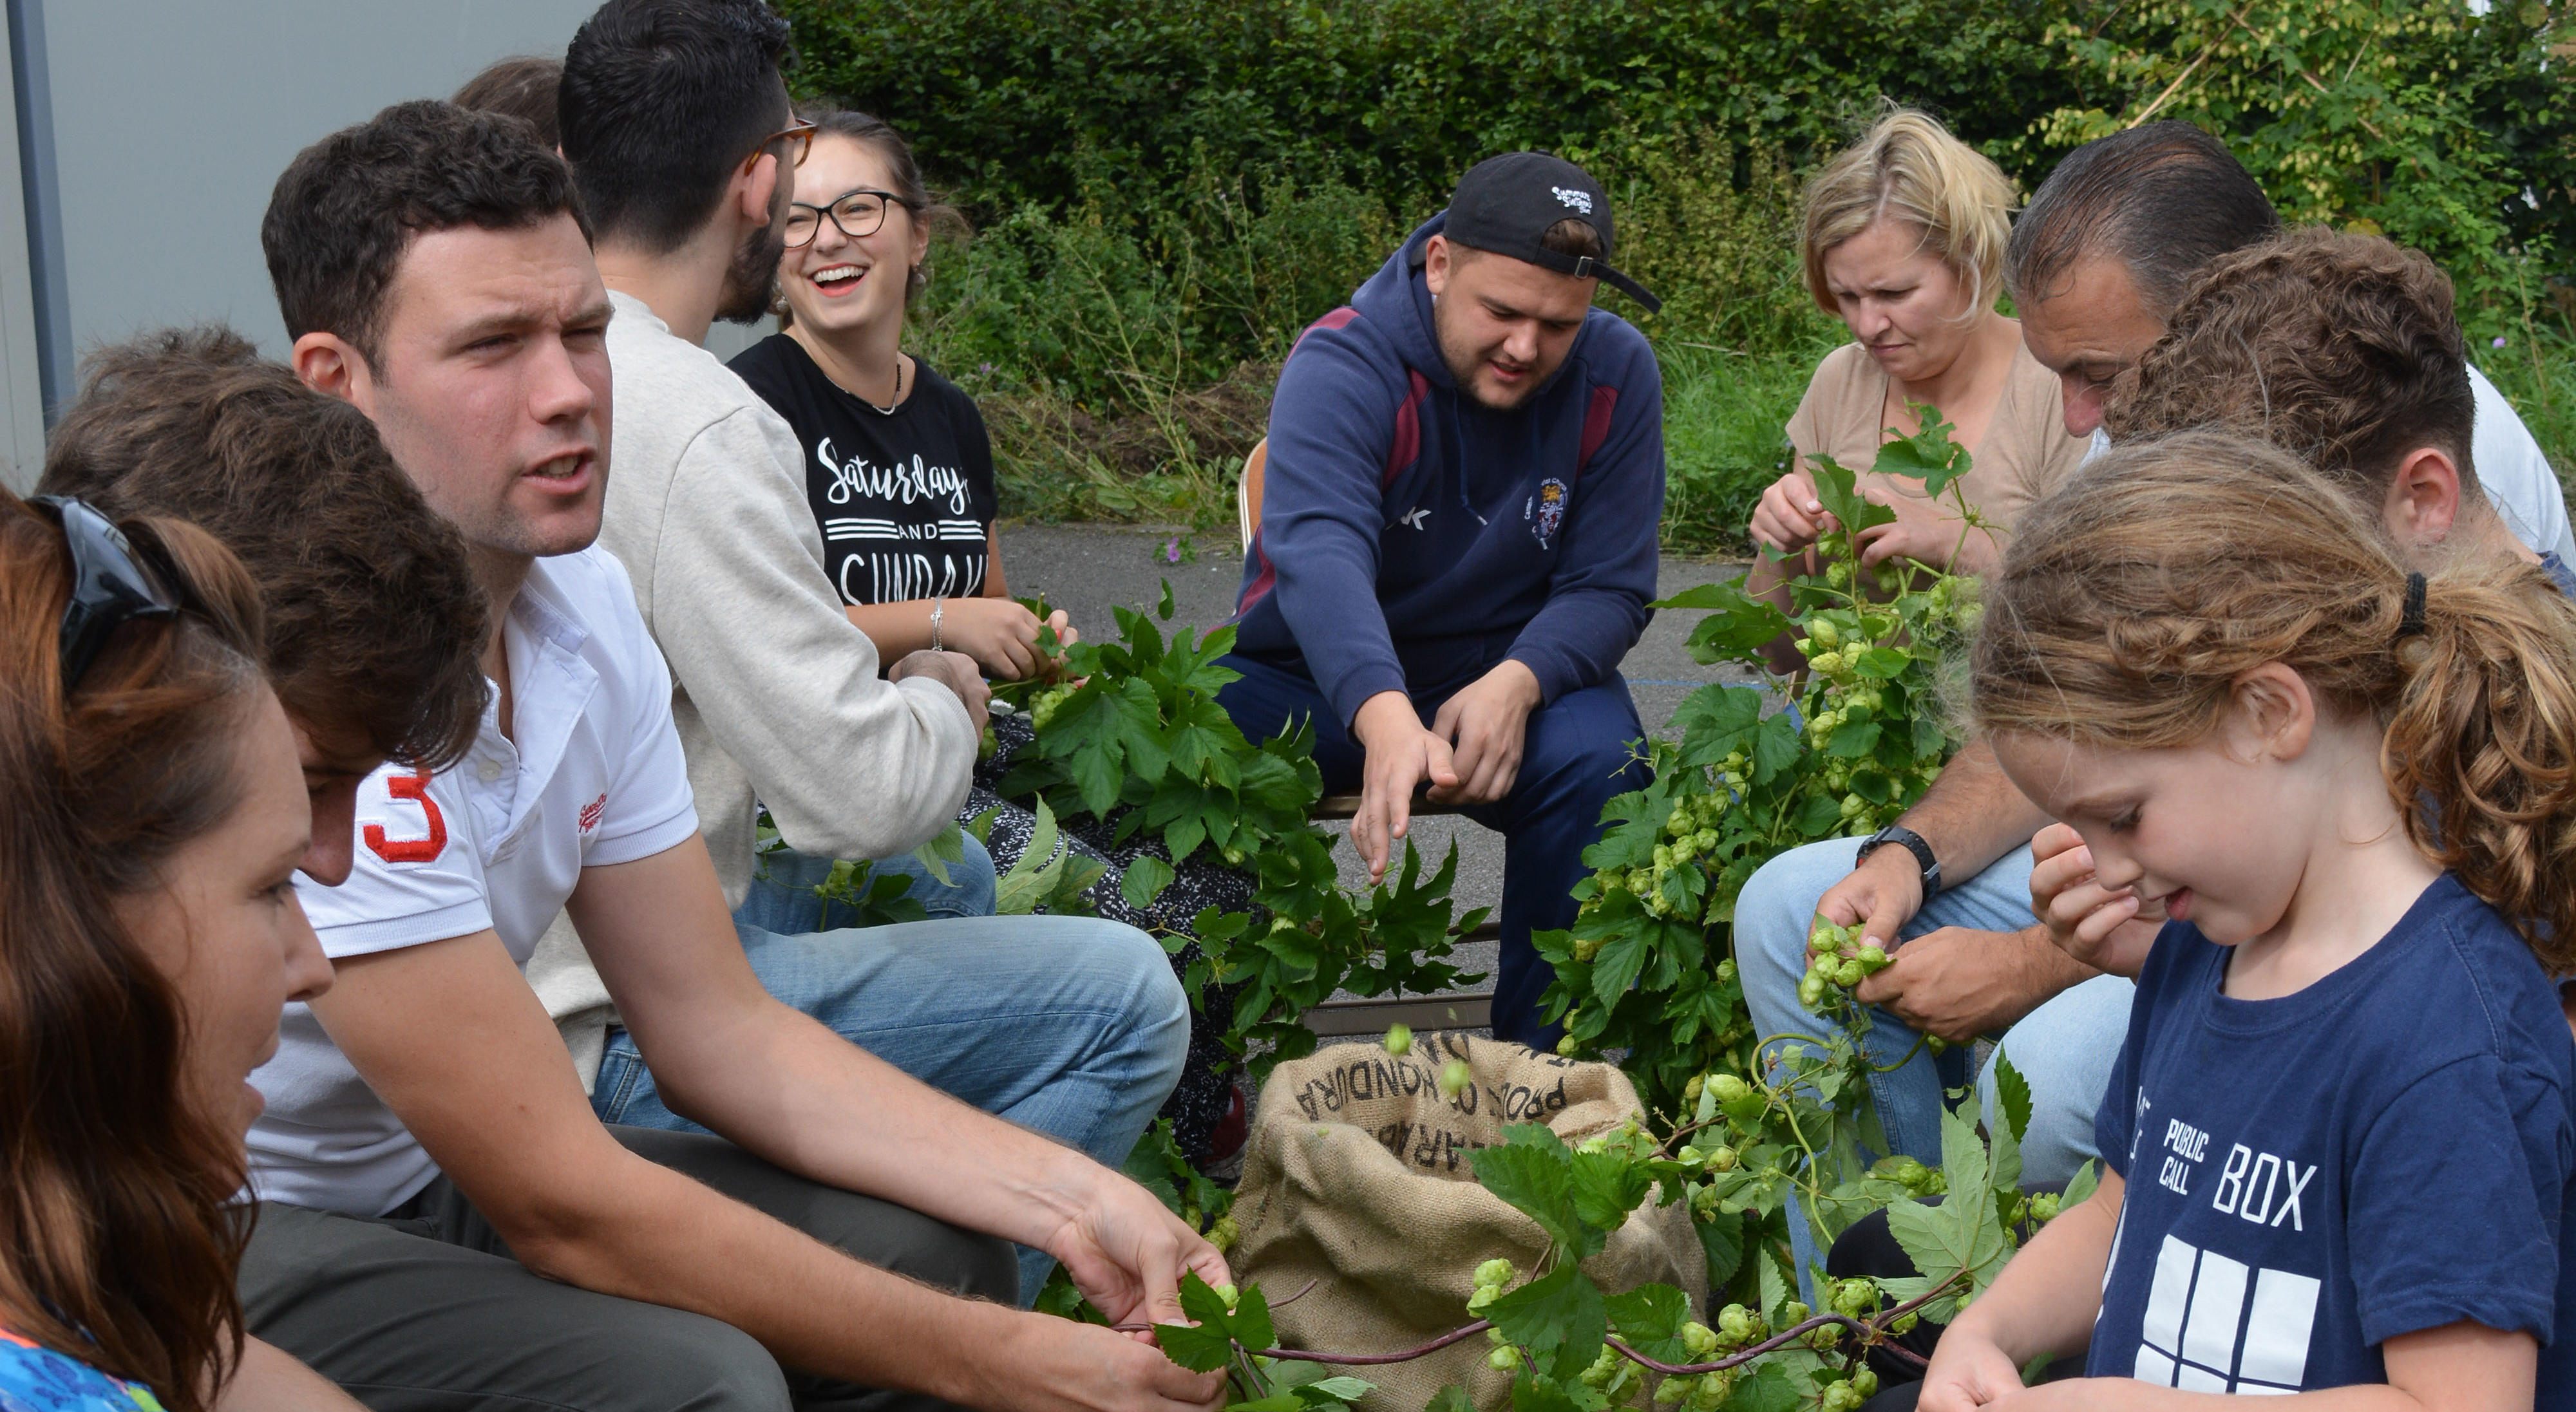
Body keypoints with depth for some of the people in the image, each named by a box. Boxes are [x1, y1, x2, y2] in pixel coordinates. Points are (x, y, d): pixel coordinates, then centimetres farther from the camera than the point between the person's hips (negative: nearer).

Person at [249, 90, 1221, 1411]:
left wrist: (1065, 1194, -10)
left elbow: (718, 1027, 2)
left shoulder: (582, 598, -1)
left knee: (929, 1249, -3)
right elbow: (561, 1204, -26)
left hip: (416, 1176, 8)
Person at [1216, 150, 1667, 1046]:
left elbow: (1609, 589, -7)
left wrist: (1516, 684, -30)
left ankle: (1541, 1066, -16)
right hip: (1324, 676, -2)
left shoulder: (1615, 375, -8)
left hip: (1507, 678, 2)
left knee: (1598, 759, -30)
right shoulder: (1345, 361, -20)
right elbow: (1320, 552, -38)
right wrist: (1386, 719, -57)